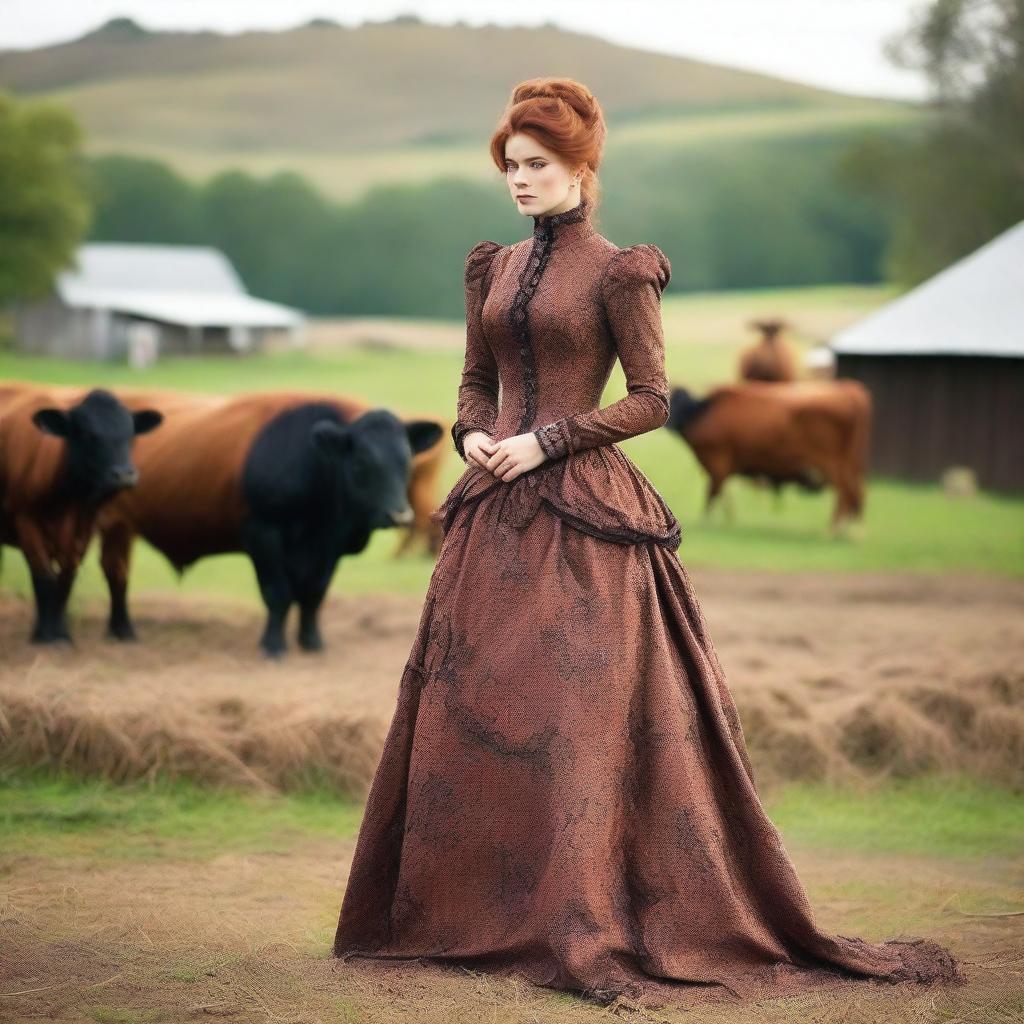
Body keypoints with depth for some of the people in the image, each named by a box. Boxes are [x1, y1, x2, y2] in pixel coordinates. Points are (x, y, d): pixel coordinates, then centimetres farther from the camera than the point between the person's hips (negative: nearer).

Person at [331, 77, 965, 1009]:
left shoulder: (617, 273, -4)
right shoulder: (492, 268, 14)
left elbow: (652, 399, -6)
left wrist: (548, 440, -13)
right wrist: (471, 435, -1)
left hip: (582, 518, -6)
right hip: (494, 514, 6)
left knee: (575, 710, -9)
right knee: (471, 705, 5)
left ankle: (583, 927, -5)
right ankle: (474, 909, 14)